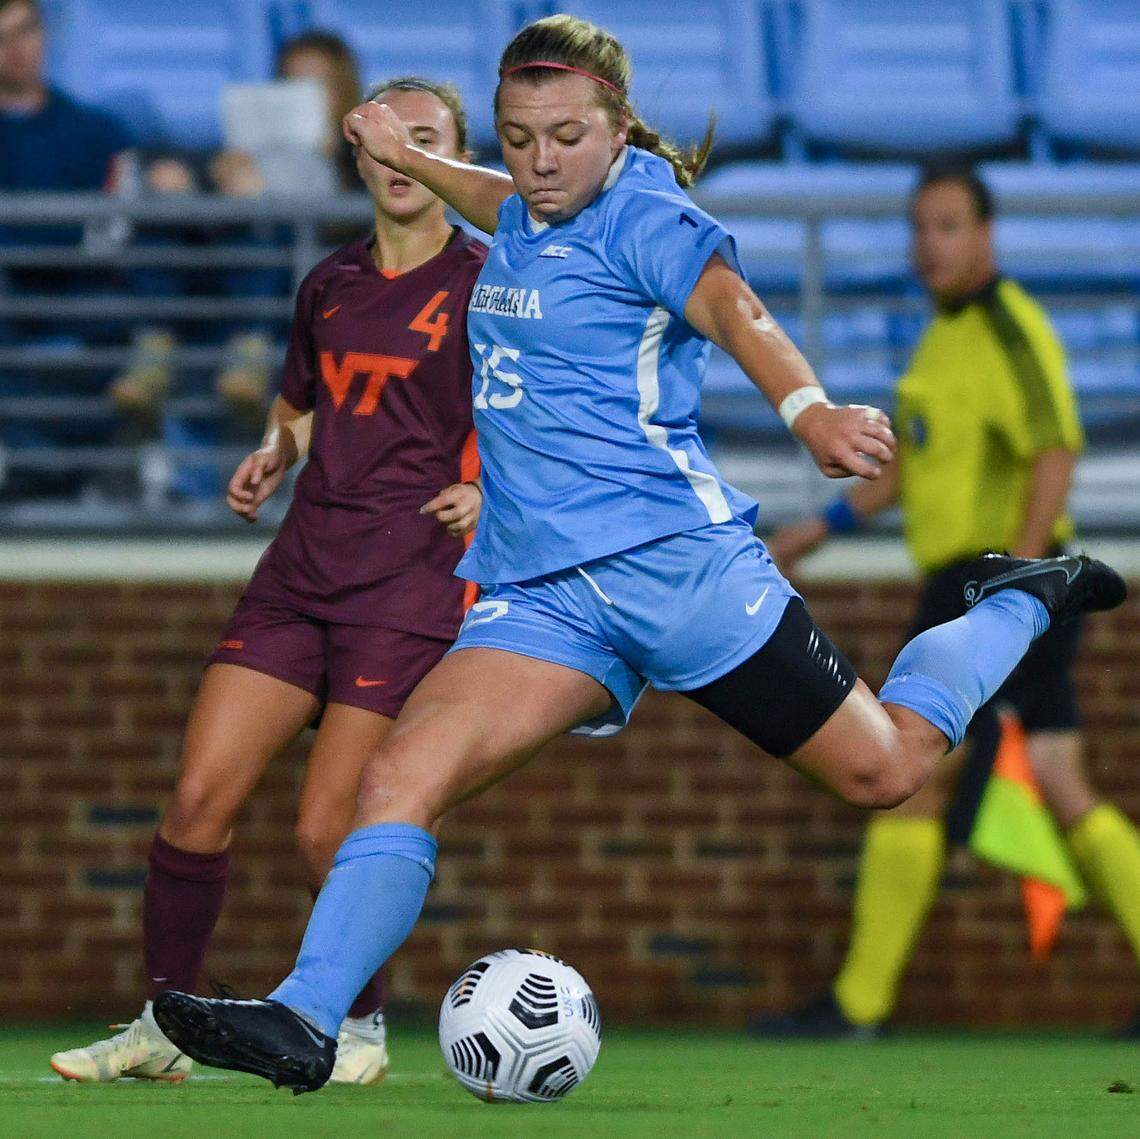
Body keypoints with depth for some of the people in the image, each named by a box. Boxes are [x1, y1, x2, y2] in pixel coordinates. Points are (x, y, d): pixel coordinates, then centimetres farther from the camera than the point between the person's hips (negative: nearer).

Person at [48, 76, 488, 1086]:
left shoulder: (489, 284, -1)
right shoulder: (331, 286, 16)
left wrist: (492, 490, -13)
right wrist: (273, 458, 9)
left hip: (414, 577, -5)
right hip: (303, 564, 5)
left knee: (328, 829, -9)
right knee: (198, 797, -5)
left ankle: (360, 1028, 12)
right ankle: (165, 1023, 6)